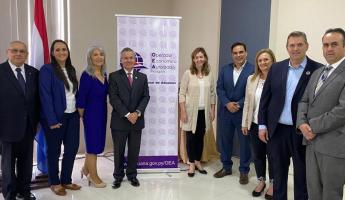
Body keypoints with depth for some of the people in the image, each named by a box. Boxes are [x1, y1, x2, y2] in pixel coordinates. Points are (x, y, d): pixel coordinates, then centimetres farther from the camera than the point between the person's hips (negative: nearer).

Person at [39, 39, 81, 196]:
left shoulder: (71, 69, 10)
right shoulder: (47, 69, -10)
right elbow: (45, 95, -15)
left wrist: (79, 110, 4)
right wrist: (52, 120, -19)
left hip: (72, 115, 6)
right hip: (56, 117, -6)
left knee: (72, 148, 10)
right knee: (54, 150, 9)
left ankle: (66, 180, 27)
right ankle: (54, 182, 25)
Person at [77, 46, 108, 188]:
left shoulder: (104, 74, 6)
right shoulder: (87, 75, -16)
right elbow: (81, 98, -15)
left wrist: (103, 111, 12)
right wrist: (82, 116, -7)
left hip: (102, 113, 8)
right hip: (91, 113, -7)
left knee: (97, 141, 18)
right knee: (93, 143, 4)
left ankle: (86, 169, 38)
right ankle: (93, 176, 20)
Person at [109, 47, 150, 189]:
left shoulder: (142, 77, 10)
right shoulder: (114, 76, 0)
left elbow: (146, 97, 3)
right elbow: (113, 98, -9)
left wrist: (137, 112, -12)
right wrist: (127, 114, -15)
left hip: (137, 120, 3)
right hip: (119, 120, -2)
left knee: (134, 150, 10)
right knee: (118, 150, 9)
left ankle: (132, 175, 27)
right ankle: (118, 176, 25)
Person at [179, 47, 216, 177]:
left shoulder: (209, 74, 4)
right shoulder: (188, 74, -5)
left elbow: (212, 94, 8)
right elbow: (182, 94, -7)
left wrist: (212, 111, 5)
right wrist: (183, 112, -12)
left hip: (204, 111, 3)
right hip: (191, 111, -3)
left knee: (200, 137, 12)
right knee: (191, 138, 5)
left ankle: (198, 162, 27)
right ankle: (191, 164, 19)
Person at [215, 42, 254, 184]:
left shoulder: (253, 70, -7)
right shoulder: (225, 69, 8)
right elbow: (219, 88, 3)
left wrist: (239, 104, -17)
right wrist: (227, 104, -11)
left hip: (244, 112, -4)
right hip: (225, 111, 4)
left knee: (245, 142, 6)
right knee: (224, 140, 12)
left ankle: (244, 171, 22)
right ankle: (226, 167, 30)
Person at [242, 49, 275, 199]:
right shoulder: (251, 79, 4)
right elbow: (247, 102, 7)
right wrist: (245, 123, 7)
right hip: (255, 124, 4)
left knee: (272, 156, 11)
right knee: (257, 155, 15)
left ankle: (273, 184, 31)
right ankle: (261, 181, 35)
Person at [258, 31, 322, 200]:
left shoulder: (318, 70, -6)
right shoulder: (276, 68, 4)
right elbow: (265, 98, 6)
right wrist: (262, 125, 3)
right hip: (277, 129, 3)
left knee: (302, 174, 12)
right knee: (278, 172, 16)